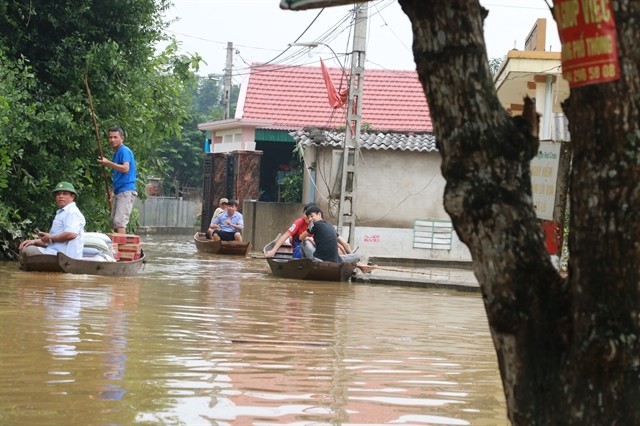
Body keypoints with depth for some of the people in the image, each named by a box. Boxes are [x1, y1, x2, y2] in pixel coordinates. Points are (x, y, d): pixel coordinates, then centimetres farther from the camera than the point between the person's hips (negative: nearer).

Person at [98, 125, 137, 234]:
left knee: (120, 221, -18)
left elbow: (125, 168, -24)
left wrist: (108, 163, -22)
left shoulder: (124, 151, -9)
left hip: (126, 191, -10)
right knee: (113, 221, 12)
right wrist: (112, 191, 23)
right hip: (118, 192, 10)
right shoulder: (116, 153, 20)